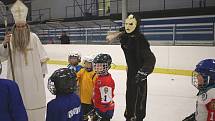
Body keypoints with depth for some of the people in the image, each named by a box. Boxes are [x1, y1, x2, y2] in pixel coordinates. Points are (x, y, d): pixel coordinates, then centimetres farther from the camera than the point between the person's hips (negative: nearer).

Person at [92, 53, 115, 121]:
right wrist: (95, 108, 23)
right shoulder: (99, 77, 4)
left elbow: (106, 99, -27)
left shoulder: (107, 81, -28)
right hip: (98, 107, 10)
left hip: (105, 110, -10)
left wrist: (101, 113, -22)